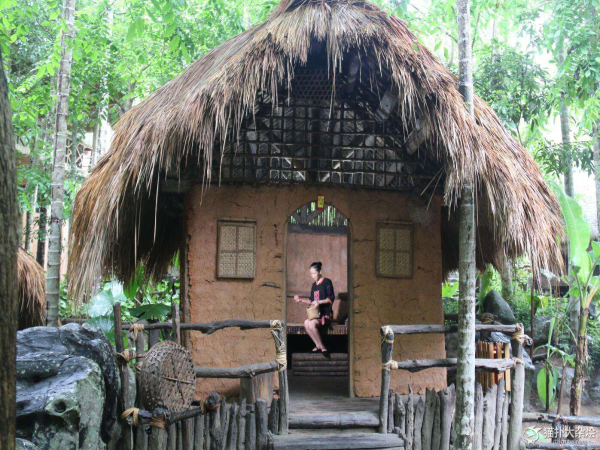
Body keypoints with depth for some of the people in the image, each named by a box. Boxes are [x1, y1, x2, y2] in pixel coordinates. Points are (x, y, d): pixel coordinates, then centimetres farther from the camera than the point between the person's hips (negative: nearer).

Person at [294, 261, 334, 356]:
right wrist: (301, 300, 12)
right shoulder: (314, 285, 20)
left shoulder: (327, 282, -1)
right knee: (306, 322, -25)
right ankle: (318, 346, -17)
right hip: (316, 313, 6)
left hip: (326, 314, -6)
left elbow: (331, 298, -8)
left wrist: (319, 302, -20)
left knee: (312, 324, -32)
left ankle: (322, 347, -21)